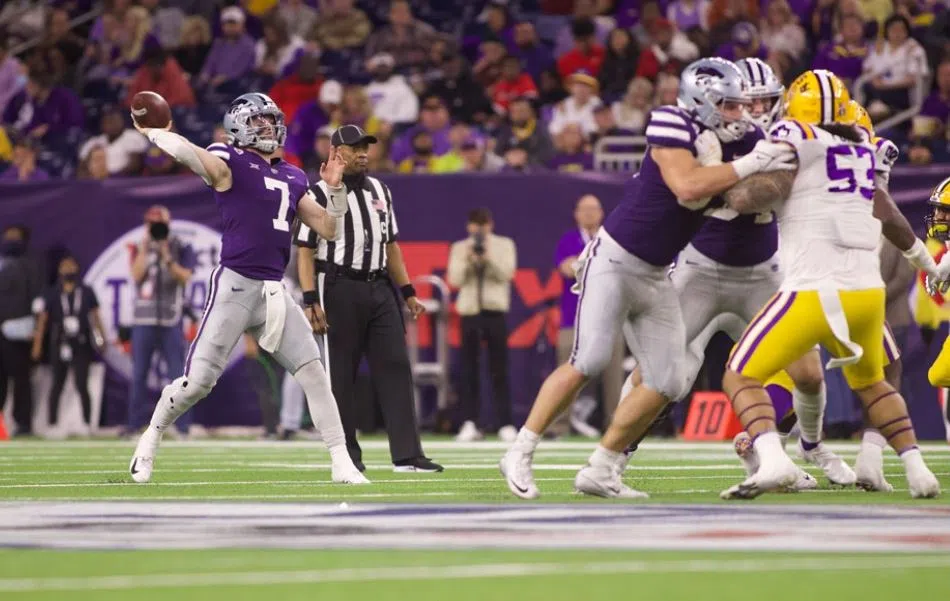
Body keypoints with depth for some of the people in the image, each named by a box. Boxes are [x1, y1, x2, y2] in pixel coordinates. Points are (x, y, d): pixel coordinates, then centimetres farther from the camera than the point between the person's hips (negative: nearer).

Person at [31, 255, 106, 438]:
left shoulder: (87, 292, 5)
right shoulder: (52, 294, 2)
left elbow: (95, 317, 8)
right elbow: (42, 320, 1)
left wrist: (101, 337, -3)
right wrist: (37, 345, -6)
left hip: (81, 346, 0)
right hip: (60, 346, 0)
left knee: (82, 385, -4)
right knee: (57, 386, 5)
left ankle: (86, 423, 4)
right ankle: (53, 425, 10)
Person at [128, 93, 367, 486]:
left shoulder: (293, 178, 17)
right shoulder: (229, 164, -4)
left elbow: (329, 230, 17)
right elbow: (184, 151, -23)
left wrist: (334, 190, 3)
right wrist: (152, 132, -7)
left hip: (274, 291, 6)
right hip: (235, 286, -6)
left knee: (313, 372, -2)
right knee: (198, 382, -4)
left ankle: (341, 463, 1)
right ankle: (151, 438, 20)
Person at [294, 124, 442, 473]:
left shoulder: (380, 191, 16)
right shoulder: (321, 193, -4)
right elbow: (305, 251, -8)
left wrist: (408, 293, 17)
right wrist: (311, 301, -16)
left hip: (379, 288, 6)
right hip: (340, 288, -6)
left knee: (396, 367, -2)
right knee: (340, 373, 0)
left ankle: (406, 455, -5)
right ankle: (347, 456, 8)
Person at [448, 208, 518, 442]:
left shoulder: (504, 246, 8)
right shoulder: (459, 248, 11)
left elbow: (507, 273, -5)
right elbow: (455, 280, 1)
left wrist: (488, 256, -16)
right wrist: (468, 259, -13)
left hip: (495, 310, -1)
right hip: (469, 310, 1)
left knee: (499, 370, -3)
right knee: (469, 370, -1)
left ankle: (505, 424, -3)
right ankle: (469, 423, 1)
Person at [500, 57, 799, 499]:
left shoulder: (727, 143, 6)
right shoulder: (672, 127, -17)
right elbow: (687, 186, -30)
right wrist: (749, 165, -27)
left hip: (654, 275, 8)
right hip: (614, 259, -8)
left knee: (667, 383, 3)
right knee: (589, 362, -16)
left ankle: (600, 470, 12)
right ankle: (520, 455, -4)